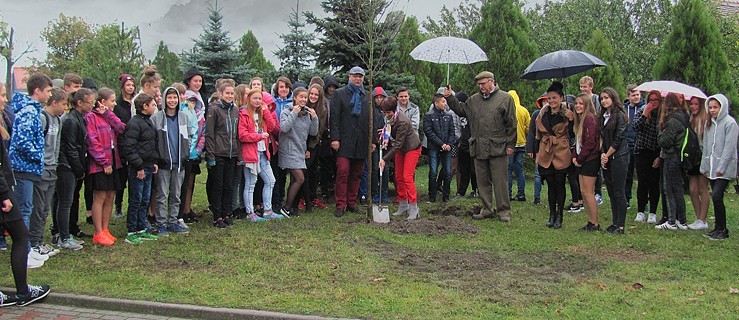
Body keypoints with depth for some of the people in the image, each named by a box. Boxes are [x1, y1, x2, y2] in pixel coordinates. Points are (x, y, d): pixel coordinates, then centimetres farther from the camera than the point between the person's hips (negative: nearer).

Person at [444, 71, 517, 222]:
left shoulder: (505, 98, -1)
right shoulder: (474, 99, 13)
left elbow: (511, 123, -3)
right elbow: (461, 110, 22)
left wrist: (510, 144, -7)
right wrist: (450, 98, 9)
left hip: (497, 147, -5)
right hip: (479, 148, 5)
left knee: (500, 181, -2)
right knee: (482, 181, 10)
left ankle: (504, 211, 7)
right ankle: (487, 210, 20)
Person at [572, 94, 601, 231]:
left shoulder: (590, 119, -15)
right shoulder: (580, 119, 15)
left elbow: (590, 142, -20)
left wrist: (580, 159, -13)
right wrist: (574, 156, 6)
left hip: (590, 160, -10)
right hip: (582, 161, 10)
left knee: (588, 192, -6)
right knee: (583, 191, 11)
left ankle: (595, 224, 2)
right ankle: (591, 221, 18)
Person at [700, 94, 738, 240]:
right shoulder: (709, 124, 15)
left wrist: (721, 168, -16)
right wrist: (704, 166, 12)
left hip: (725, 169, -7)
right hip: (712, 168, 7)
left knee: (716, 196, -14)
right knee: (716, 198, 9)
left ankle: (722, 230, -4)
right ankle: (718, 228, 16)